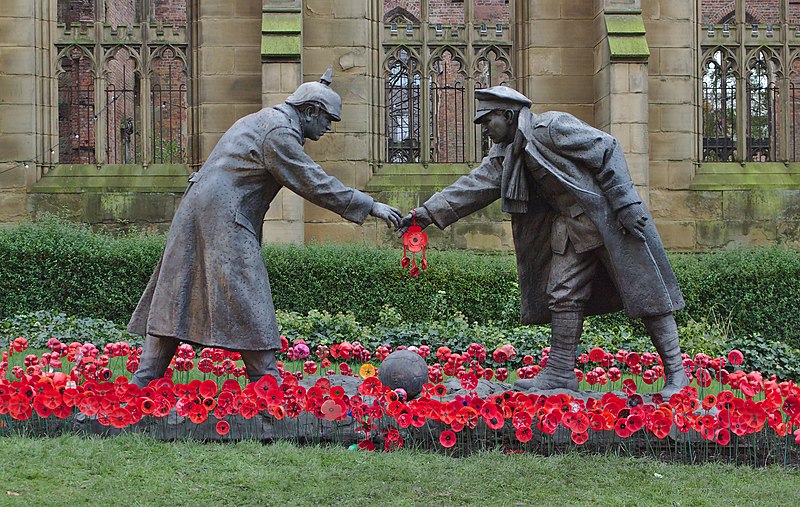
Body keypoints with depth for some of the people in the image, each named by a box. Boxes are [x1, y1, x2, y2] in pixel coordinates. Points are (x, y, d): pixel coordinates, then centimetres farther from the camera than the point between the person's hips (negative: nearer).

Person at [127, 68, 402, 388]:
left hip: (197, 211, 10)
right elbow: (313, 183, -14)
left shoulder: (263, 120, 23)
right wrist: (368, 206, -11)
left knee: (176, 297, 7)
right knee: (247, 305, -7)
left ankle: (144, 381, 7)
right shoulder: (280, 131, -10)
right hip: (224, 220, -10)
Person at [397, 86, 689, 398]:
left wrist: (625, 205, -20)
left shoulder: (553, 127, -14)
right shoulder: (506, 156, 11)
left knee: (644, 292, -4)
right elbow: (472, 187, 9)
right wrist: (427, 214, 0)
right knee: (562, 295, 4)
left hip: (608, 218, -8)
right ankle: (560, 373, 10)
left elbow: (606, 149, -16)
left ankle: (675, 374, -1)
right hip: (570, 228, 8)